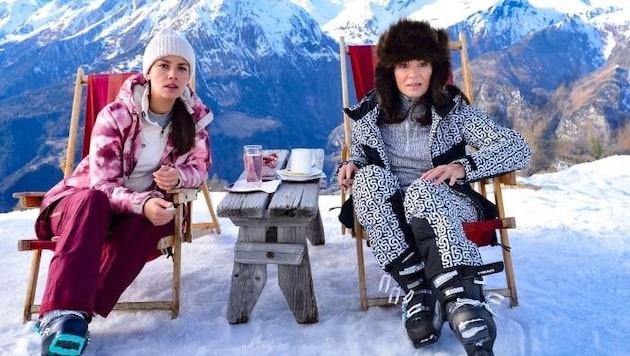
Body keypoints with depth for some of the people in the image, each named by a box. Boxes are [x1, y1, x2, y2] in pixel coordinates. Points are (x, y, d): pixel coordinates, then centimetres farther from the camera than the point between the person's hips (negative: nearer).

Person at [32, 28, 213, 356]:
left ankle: (78, 313, -35)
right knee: (92, 202, -38)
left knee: (163, 220, -33)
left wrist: (178, 176, -24)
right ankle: (62, 314, -47)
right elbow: (102, 183, -20)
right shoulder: (115, 115, -16)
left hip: (146, 206, 2)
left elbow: (199, 167, 1)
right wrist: (142, 203, -40)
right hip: (87, 198, -2)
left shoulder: (194, 118, -7)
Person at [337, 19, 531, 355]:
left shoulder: (453, 109, -4)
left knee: (421, 191, -36)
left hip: (446, 204, -2)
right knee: (367, 178, -31)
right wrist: (350, 165, -9)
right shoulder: (370, 111, 2)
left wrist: (464, 166, -26)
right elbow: (360, 155, 16)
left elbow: (518, 148, -9)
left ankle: (462, 299, -46)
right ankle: (418, 288, -37)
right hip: (388, 210, 2)